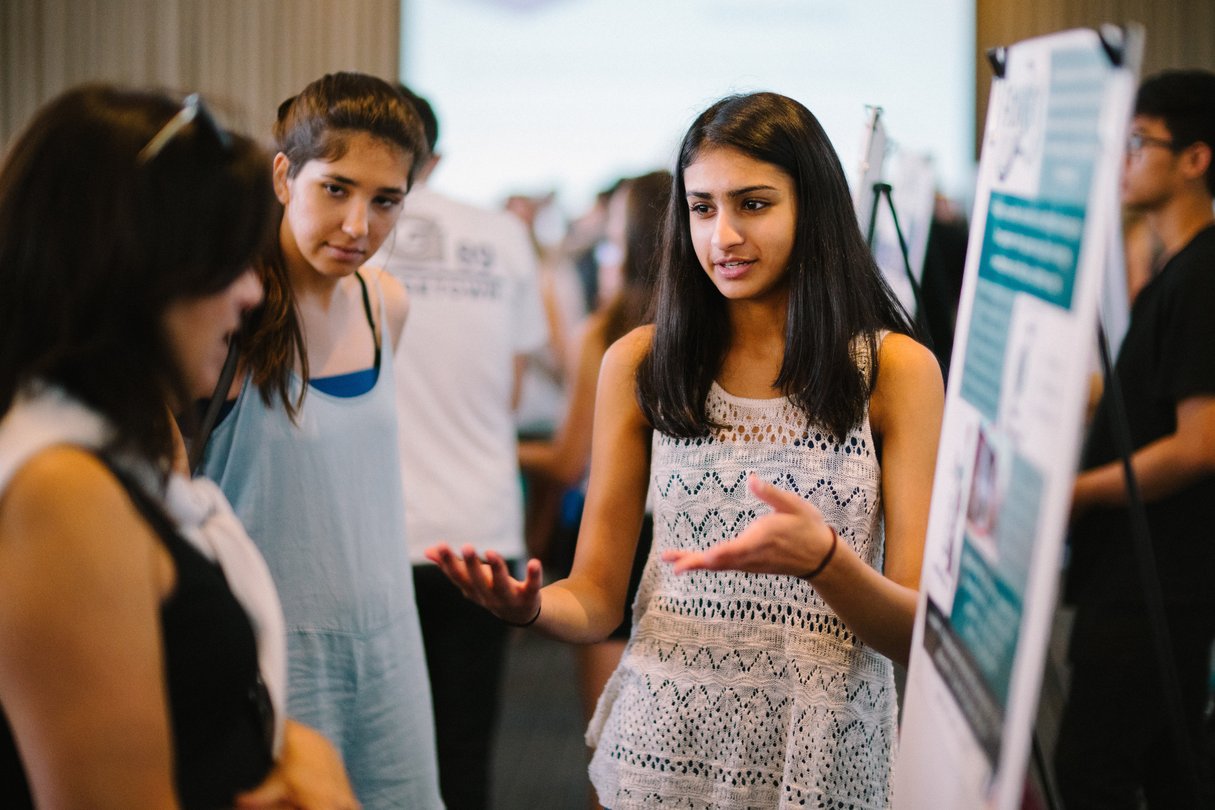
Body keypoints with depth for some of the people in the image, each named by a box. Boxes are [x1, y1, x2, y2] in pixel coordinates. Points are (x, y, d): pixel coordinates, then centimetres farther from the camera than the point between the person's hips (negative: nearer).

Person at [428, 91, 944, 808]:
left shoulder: (897, 369, -6)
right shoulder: (640, 365, 1)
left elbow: (922, 632, -10)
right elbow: (596, 601, 2)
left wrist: (821, 558, -29)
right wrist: (529, 607, -20)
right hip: (666, 748, 2)